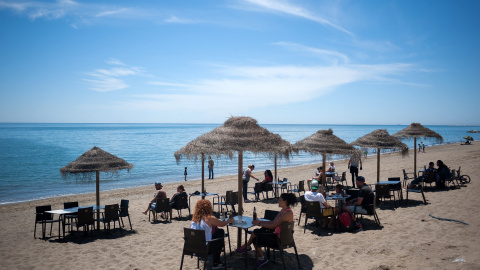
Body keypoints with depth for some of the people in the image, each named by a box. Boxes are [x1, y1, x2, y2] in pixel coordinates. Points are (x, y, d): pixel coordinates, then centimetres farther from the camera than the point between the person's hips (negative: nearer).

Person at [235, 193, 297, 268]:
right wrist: (260, 222, 0)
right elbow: (274, 222, 10)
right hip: (278, 234, 10)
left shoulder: (288, 213, -23)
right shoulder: (284, 210, 8)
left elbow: (273, 226, -24)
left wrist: (260, 224, -15)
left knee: (255, 239, -7)